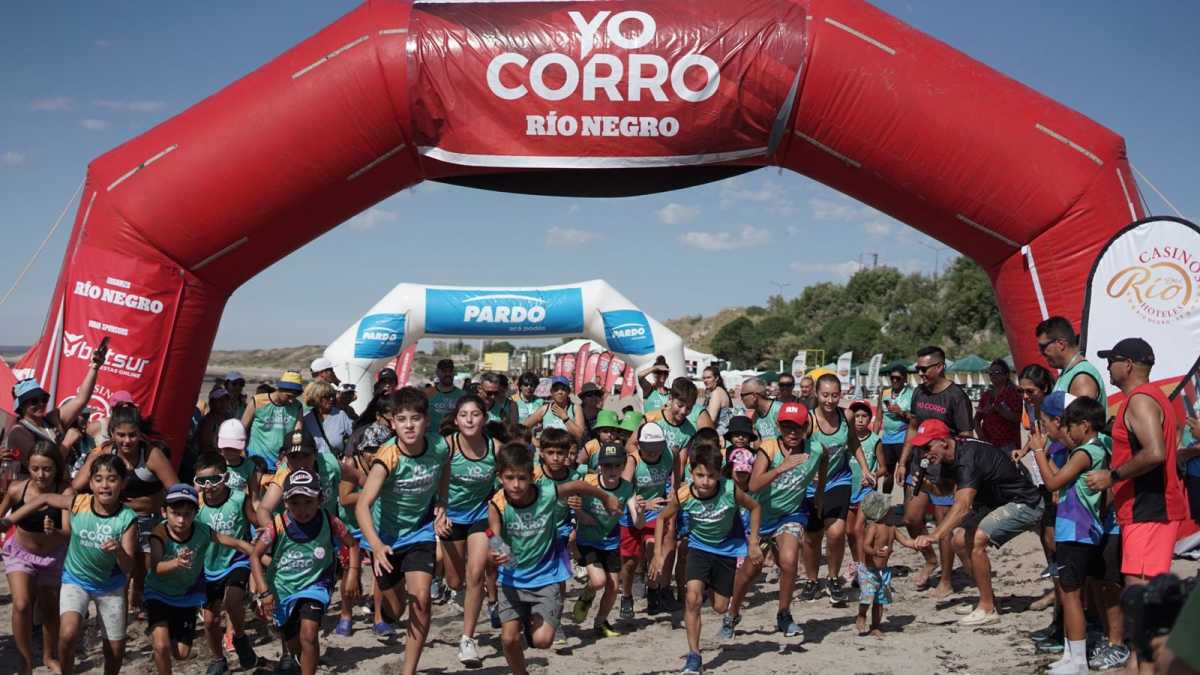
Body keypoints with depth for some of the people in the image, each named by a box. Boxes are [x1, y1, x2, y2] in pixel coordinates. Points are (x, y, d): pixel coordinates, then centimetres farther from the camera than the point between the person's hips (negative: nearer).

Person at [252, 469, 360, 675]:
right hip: (283, 590, 2)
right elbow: (255, 556, -12)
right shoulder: (278, 525, -19)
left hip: (314, 586, -1)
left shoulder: (329, 523, -18)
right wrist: (265, 592, -17)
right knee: (294, 645, 18)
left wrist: (352, 577, -12)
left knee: (309, 635, -25)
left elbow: (352, 545, -2)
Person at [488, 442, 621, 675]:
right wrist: (495, 557, -45)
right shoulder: (497, 506, -20)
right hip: (513, 578, 1)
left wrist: (607, 498, 17)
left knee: (541, 640, -11)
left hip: (546, 576, -1)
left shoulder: (548, 493, -19)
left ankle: (533, 621, 25)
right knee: (509, 638, -5)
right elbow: (495, 545, -20)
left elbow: (579, 486, 0)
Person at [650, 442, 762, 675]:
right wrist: (658, 554, -10)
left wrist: (753, 543, -10)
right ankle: (694, 656, -7)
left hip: (728, 547, 0)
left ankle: (714, 585, 44)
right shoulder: (682, 495, -26)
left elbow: (755, 508, -9)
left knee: (720, 608, 8)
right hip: (699, 545, 0)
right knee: (693, 598, -20)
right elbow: (662, 519, -6)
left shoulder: (731, 490, -29)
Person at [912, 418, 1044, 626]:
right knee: (961, 540, 1)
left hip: (1024, 504, -10)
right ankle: (988, 600, 15)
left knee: (976, 540, -24)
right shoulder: (951, 455, -1)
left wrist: (934, 536, -53)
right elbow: (944, 488, 18)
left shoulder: (967, 457, -31)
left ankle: (988, 609, -12)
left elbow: (962, 506, -44)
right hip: (996, 503, 10)